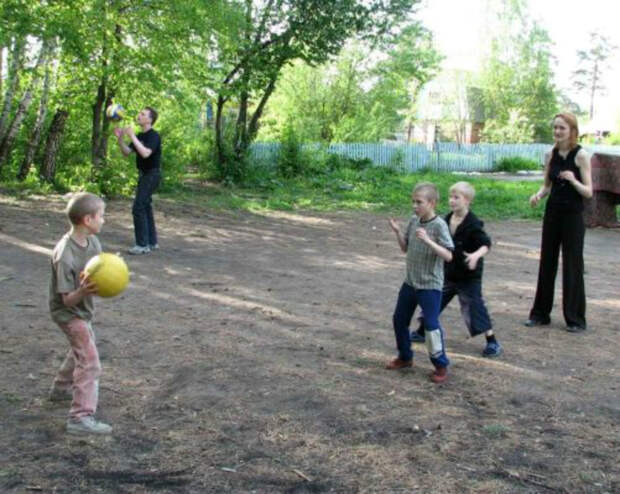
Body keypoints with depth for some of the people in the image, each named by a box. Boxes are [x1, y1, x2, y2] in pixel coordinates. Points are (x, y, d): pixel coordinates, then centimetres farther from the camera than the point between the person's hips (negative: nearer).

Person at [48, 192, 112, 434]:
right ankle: (81, 417, -14)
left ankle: (61, 388, 51)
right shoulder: (65, 255, -31)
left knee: (81, 349, 30)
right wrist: (83, 291, -49)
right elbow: (68, 299, -29)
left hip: (84, 308, 9)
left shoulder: (93, 242, -8)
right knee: (89, 361, -15)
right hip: (68, 312, -9)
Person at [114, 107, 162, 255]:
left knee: (138, 208, -13)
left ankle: (143, 245, -9)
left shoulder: (153, 136, -16)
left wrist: (132, 136, -29)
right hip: (144, 174, 10)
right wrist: (120, 138, -6)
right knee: (145, 208, 15)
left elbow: (145, 153, -32)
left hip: (152, 175, -10)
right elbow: (126, 152, 9)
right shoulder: (140, 136, 11)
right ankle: (152, 242, 24)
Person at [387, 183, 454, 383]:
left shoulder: (439, 225, -16)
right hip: (410, 282, 7)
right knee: (399, 319, 15)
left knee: (431, 324, -7)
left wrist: (428, 240, -33)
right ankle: (405, 357, 34)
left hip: (430, 285, -7)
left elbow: (448, 256, -23)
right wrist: (397, 231, -4)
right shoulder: (413, 221, 3)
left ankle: (441, 365, 9)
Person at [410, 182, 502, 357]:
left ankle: (492, 342, 7)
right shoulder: (447, 219, 2)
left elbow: (486, 244, -25)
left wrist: (476, 255, -42)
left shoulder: (473, 224, -20)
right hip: (449, 273, 7)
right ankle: (421, 332, 31)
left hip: (469, 276, -7)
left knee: (474, 306, -4)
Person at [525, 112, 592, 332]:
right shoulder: (551, 155, 6)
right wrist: (538, 195, -8)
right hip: (553, 212, 5)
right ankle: (540, 313, 19)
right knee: (547, 263, 10)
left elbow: (588, 191, -11)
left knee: (572, 266, 0)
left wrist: (573, 180, -30)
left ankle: (575, 318, 10)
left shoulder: (581, 155, -9)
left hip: (573, 215, -5)